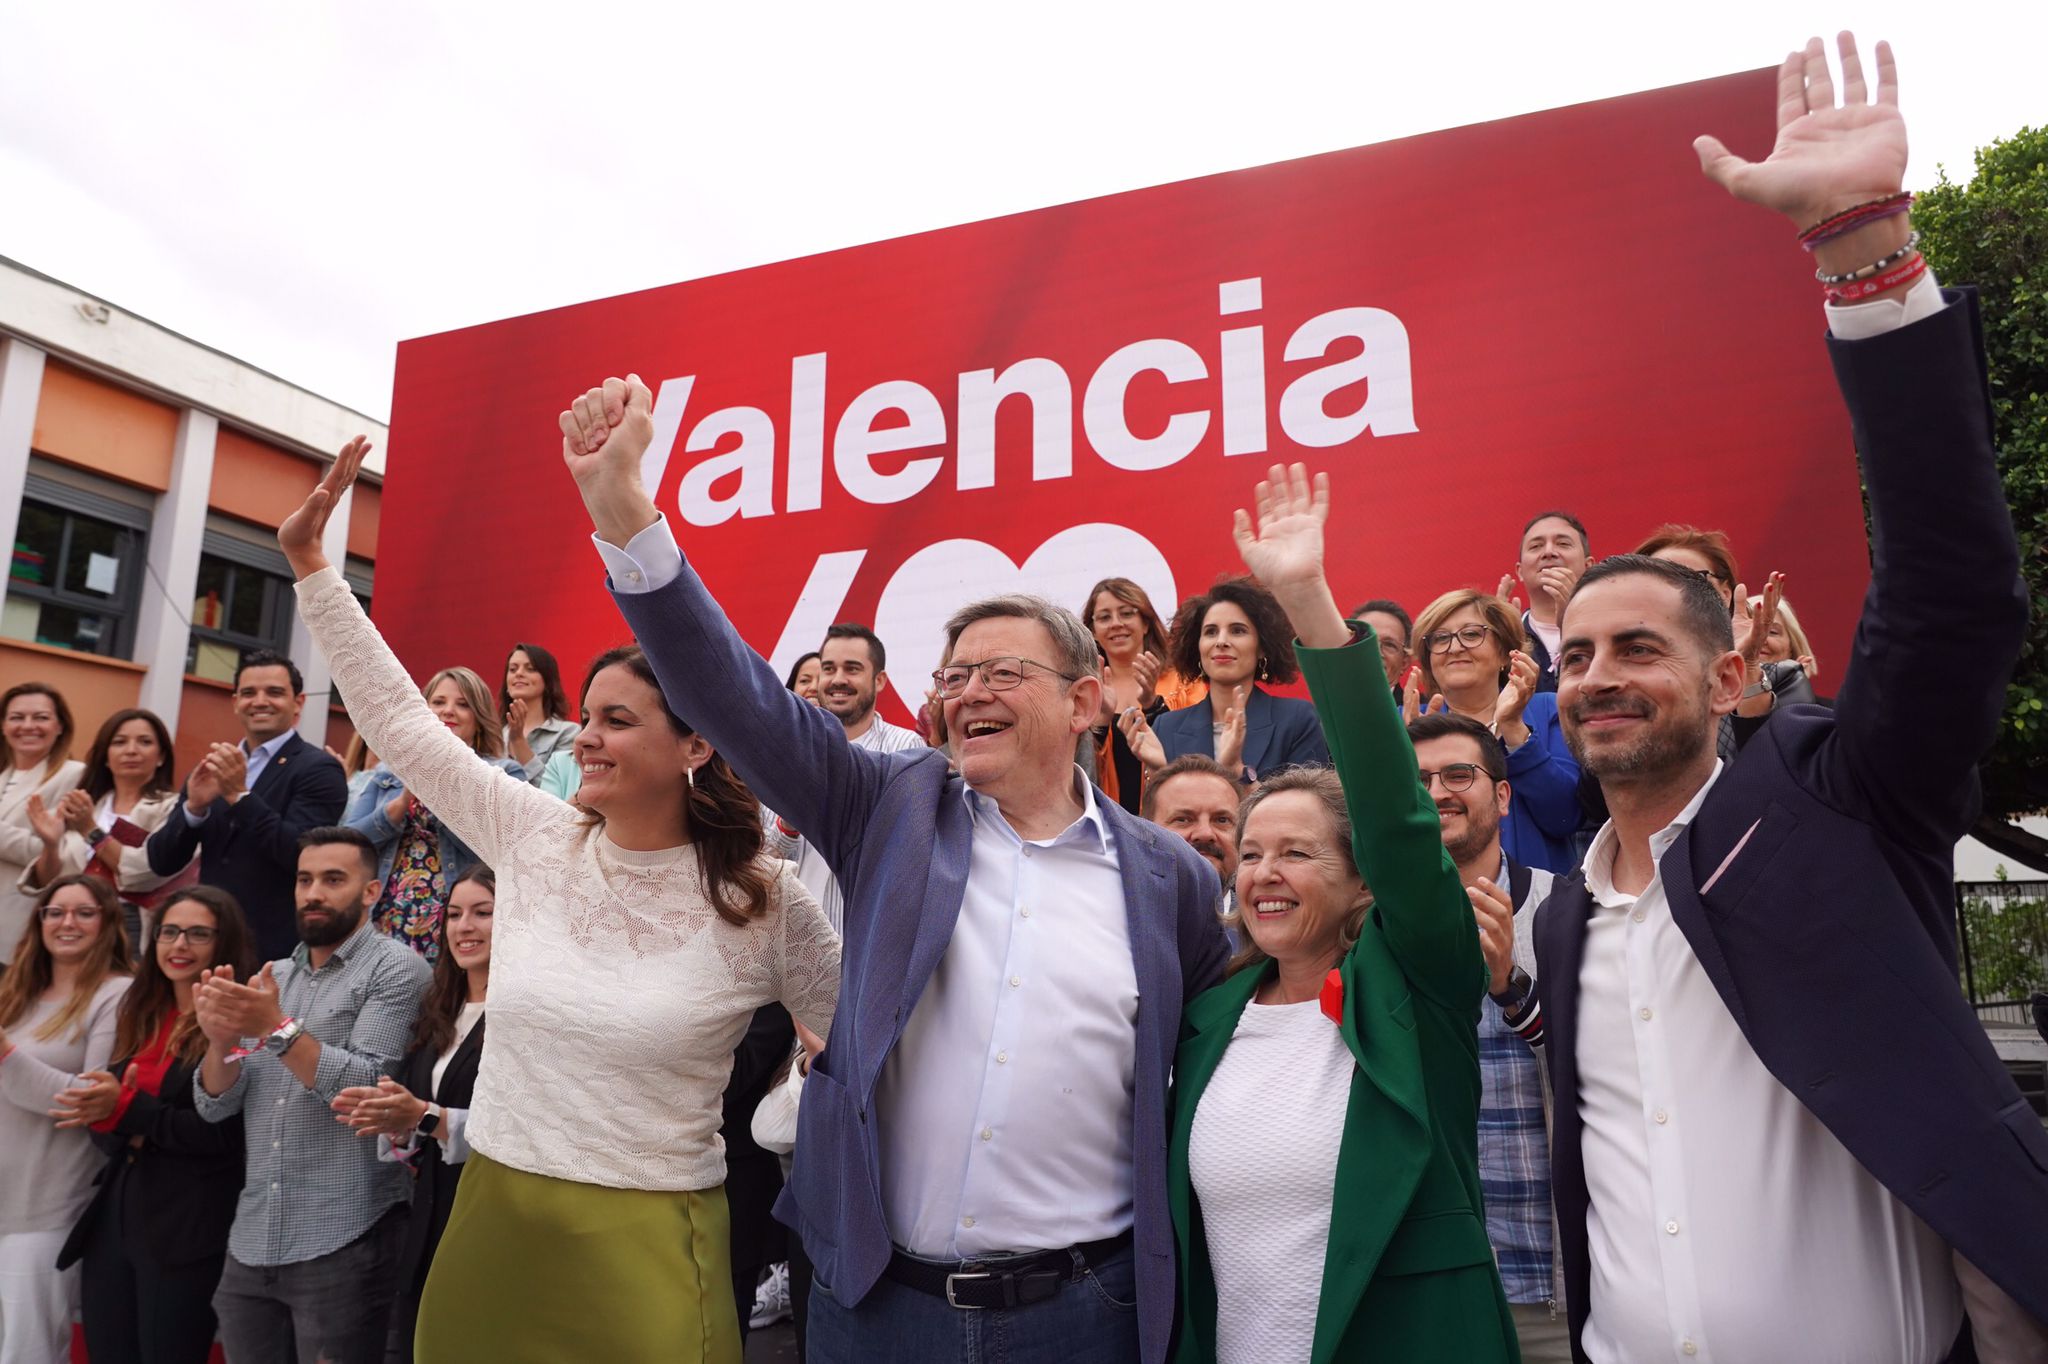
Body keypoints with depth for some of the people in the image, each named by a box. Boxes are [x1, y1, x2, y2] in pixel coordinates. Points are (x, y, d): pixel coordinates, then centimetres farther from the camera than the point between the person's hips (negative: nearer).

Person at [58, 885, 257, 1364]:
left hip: (190, 1233, -7)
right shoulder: (139, 1017, 12)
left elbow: (226, 1135, -16)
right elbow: (108, 1126, 15)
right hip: (112, 1217, 7)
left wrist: (128, 1109, -16)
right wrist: (104, 1119, -7)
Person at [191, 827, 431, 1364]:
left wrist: (277, 1029, -24)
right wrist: (221, 1040, -13)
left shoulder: (395, 968, -6)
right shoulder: (270, 977, 12)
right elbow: (214, 1105, 6)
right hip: (250, 1244, 6)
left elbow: (366, 1088, -16)